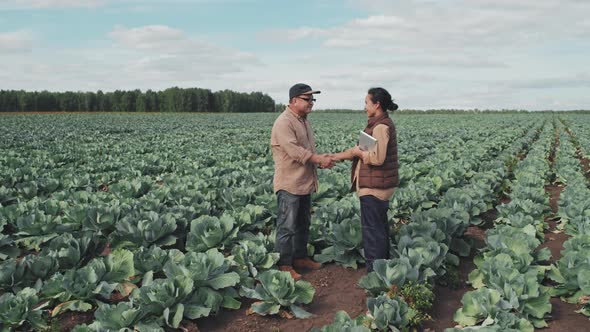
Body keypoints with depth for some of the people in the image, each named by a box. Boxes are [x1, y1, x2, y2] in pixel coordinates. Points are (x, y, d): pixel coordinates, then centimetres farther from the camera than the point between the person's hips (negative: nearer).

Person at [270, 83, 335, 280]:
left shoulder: (304, 121, 15)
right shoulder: (284, 123, -16)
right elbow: (294, 150, -25)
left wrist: (320, 160, 5)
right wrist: (319, 159, -24)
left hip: (305, 183, 10)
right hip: (289, 184, -10)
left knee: (303, 224, 18)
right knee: (287, 227, -4)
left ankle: (300, 257, 31)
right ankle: (284, 265, 4)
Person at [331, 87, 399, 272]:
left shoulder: (381, 127, -19)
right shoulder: (383, 124, 14)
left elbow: (377, 158, -27)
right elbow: (369, 151, 19)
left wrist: (357, 151, -10)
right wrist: (337, 156, 15)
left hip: (374, 187, -11)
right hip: (380, 187, 11)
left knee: (372, 228, -3)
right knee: (380, 226, 19)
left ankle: (374, 270, 5)